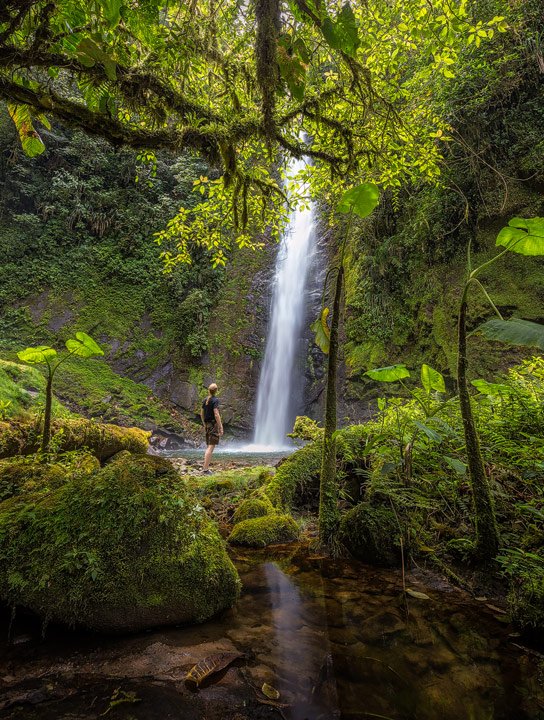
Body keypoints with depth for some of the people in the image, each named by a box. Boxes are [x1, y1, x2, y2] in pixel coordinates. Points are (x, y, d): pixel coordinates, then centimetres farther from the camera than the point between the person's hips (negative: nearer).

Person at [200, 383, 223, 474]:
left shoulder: (205, 400, 10)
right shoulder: (215, 400, -12)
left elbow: (202, 414, 16)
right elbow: (216, 414, -19)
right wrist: (221, 428, -17)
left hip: (207, 425, 8)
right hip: (214, 424, -8)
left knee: (208, 447, 14)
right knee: (211, 447, -8)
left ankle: (206, 468, 17)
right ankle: (205, 469, -11)